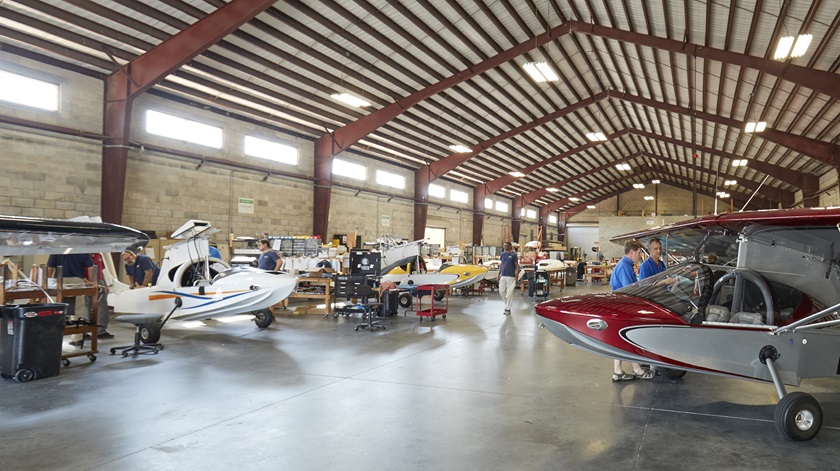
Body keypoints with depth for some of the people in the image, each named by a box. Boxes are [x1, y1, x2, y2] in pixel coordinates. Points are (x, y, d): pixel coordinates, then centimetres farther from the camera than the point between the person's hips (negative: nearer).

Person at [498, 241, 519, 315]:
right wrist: (499, 274, 11)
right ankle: (507, 303, 25)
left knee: (509, 292, -2)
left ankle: (507, 308, 5)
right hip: (503, 276, 5)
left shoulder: (513, 255, -4)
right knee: (501, 291, 3)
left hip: (511, 276, -5)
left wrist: (517, 276, -10)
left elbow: (517, 265, -3)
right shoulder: (503, 254, 10)